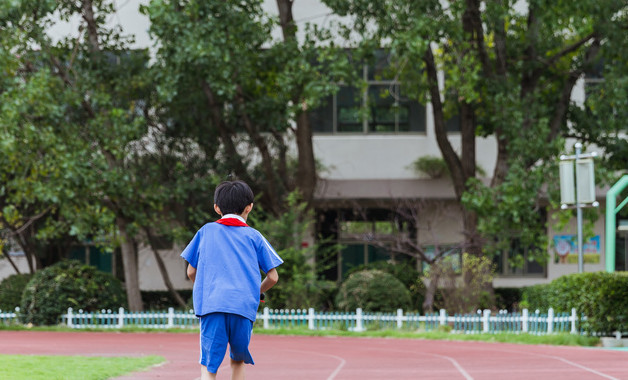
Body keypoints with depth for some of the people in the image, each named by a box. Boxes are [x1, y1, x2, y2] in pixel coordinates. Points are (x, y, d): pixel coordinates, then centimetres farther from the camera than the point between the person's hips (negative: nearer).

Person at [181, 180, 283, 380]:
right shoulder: (254, 236, 14)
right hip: (244, 308, 1)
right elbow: (272, 277, 12)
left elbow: (191, 272, 18)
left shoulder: (206, 231, 16)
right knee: (238, 361, 21)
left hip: (212, 306, -1)